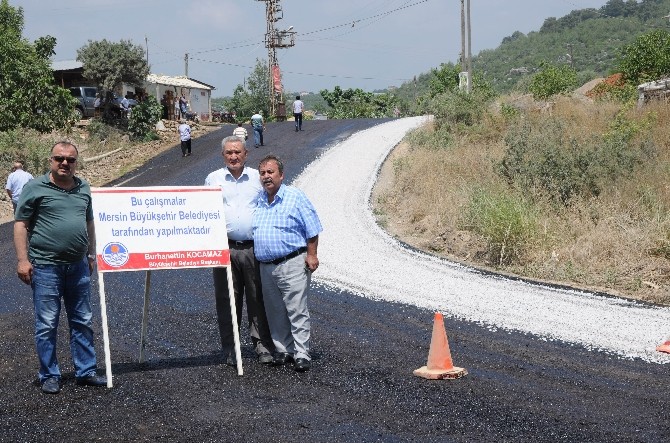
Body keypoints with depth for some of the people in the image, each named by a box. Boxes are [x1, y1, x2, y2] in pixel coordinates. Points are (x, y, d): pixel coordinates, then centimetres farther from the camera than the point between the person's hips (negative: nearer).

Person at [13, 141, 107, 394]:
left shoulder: (83, 188, 11)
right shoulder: (35, 187, -5)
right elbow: (20, 224, -6)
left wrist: (91, 254, 21)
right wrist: (22, 260, -12)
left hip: (78, 266, 5)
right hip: (45, 267, -5)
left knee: (82, 322, 11)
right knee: (47, 325, 1)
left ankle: (86, 372, 21)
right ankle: (49, 376, 12)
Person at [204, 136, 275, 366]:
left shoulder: (257, 178, 9)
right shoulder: (213, 179, 9)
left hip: (254, 247, 0)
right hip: (225, 248, 0)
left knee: (258, 298, 1)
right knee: (227, 300, 3)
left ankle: (263, 347, 9)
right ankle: (230, 350, 12)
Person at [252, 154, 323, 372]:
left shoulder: (295, 197, -3)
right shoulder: (258, 201, 13)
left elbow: (312, 229, -4)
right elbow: (250, 231, 23)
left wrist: (311, 255, -9)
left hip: (292, 264, -6)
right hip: (266, 266, 6)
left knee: (297, 311, -5)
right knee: (275, 313, 11)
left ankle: (301, 354, -2)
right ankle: (283, 350, 21)